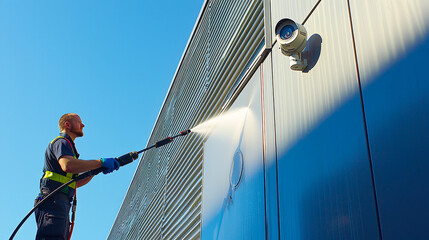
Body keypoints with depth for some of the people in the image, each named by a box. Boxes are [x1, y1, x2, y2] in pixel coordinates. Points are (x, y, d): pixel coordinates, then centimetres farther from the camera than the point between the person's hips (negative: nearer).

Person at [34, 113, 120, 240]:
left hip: (62, 204, 10)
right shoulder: (61, 142, 1)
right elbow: (67, 165, -23)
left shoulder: (67, 145, 32)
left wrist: (97, 170, 17)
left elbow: (75, 182, 30)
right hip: (54, 201, -10)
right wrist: (100, 162, -18)